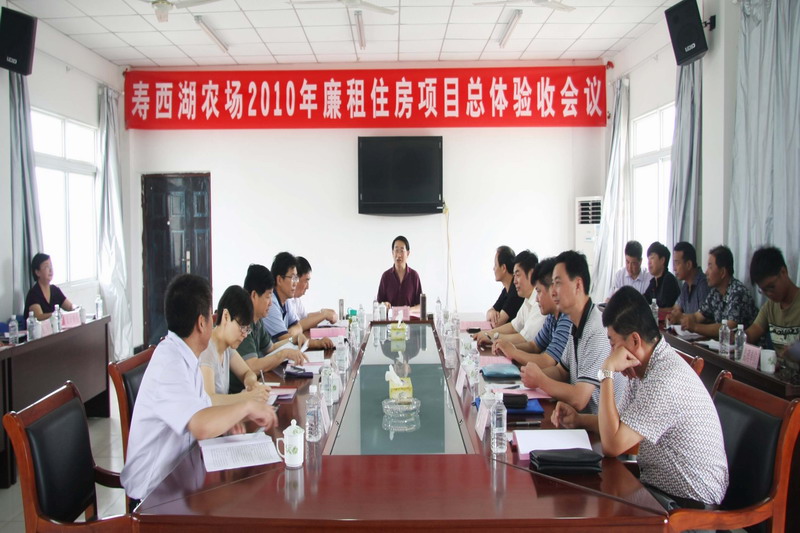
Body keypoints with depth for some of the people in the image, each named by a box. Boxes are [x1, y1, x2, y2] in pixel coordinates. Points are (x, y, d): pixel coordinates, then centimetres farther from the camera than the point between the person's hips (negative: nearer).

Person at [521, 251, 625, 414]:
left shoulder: (598, 331, -23)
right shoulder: (577, 326, 7)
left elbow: (578, 400, -25)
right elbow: (561, 371, 18)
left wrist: (540, 380, -12)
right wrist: (535, 374, -2)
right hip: (580, 417, 8)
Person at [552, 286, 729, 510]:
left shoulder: (665, 381, -28)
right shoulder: (644, 367, 3)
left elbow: (612, 445, -29)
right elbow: (620, 423, 14)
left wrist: (607, 372, -27)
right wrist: (578, 419, -3)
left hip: (689, 502, -8)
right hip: (658, 483, 8)